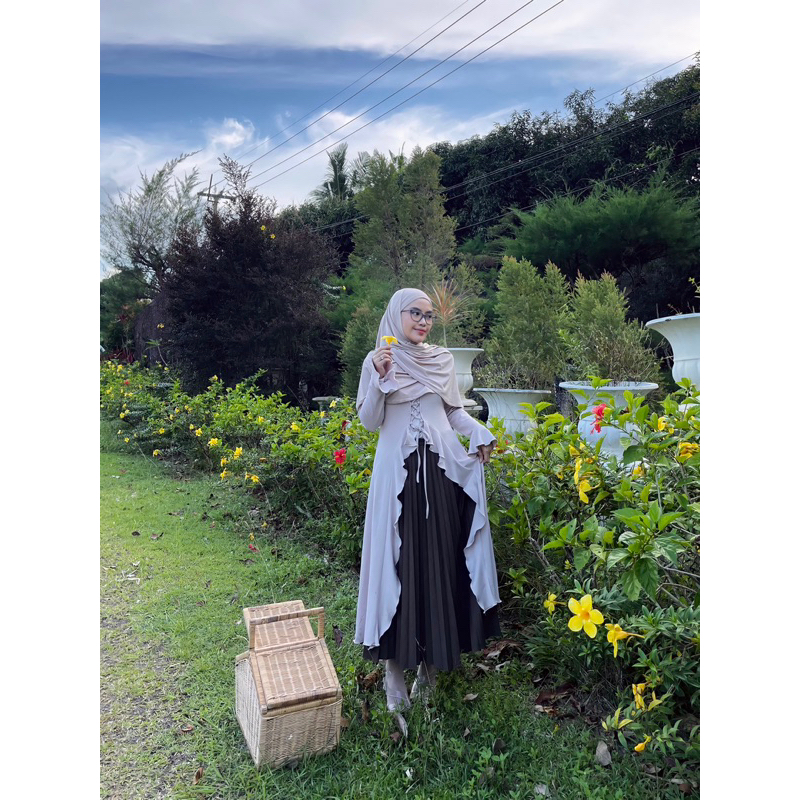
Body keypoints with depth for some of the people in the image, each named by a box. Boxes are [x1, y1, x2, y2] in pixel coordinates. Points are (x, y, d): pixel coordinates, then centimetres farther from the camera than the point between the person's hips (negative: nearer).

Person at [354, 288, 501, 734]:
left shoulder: (443, 360, 11)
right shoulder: (378, 360, 3)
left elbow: (456, 412, 14)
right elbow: (370, 422, -2)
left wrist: (481, 432, -3)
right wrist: (380, 377, -15)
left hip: (443, 471, 3)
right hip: (399, 474, -2)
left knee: (441, 557, 5)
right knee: (401, 557, -1)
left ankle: (433, 658, 22)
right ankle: (396, 669, 12)